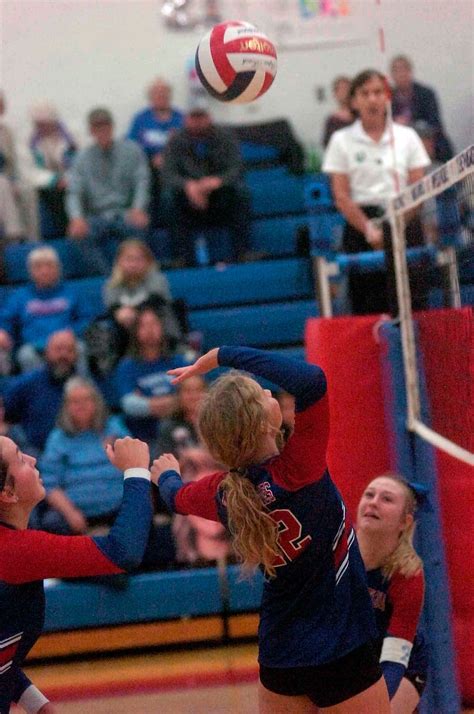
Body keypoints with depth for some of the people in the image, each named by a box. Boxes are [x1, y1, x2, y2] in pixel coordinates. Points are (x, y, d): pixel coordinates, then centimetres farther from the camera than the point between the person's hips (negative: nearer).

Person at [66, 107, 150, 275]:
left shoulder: (131, 150, 8)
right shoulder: (82, 158, 9)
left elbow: (142, 183, -1)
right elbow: (74, 193, 0)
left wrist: (138, 209, -23)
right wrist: (77, 218, -22)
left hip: (126, 215, -1)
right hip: (98, 218, 1)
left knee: (138, 226, -37)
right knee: (80, 233, -33)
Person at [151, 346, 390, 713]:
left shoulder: (222, 493, -6)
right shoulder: (296, 472, -24)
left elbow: (176, 497, 19)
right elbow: (312, 379, -32)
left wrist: (167, 474, 42)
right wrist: (223, 355, -24)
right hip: (343, 654, -6)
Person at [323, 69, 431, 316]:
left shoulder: (407, 136, 10)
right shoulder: (342, 140, 5)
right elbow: (341, 196, 0)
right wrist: (369, 229, -12)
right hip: (360, 223, -1)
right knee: (368, 304, -8)